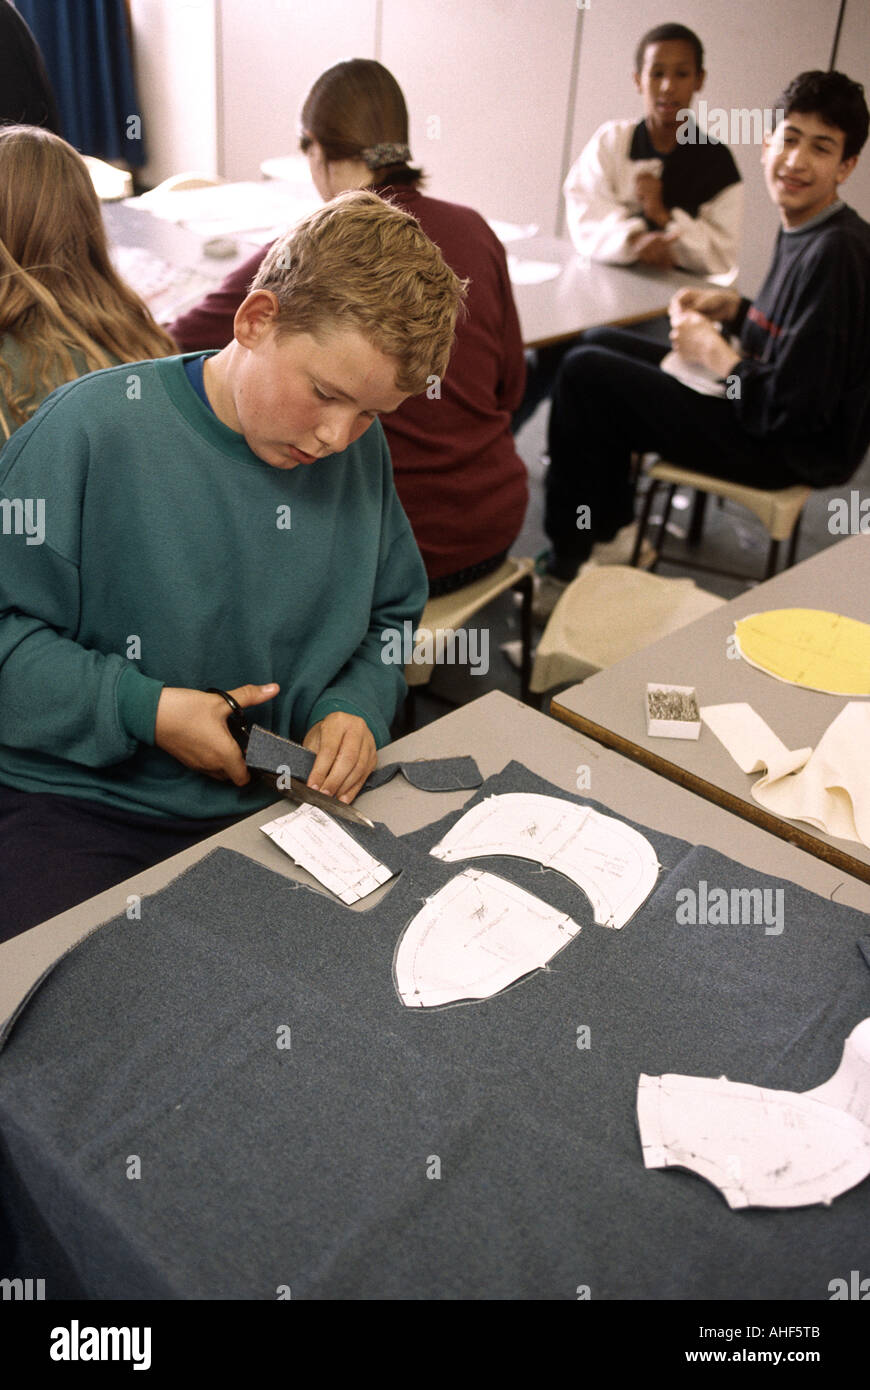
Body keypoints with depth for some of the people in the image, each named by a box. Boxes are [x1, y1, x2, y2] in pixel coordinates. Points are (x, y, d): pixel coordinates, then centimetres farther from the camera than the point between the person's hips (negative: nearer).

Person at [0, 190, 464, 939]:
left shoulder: (360, 447, 3)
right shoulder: (93, 427, -13)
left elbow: (392, 616, 15)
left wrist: (359, 707, -4)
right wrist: (143, 710, -18)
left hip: (287, 797, 4)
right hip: (83, 802, -3)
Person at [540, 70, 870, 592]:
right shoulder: (804, 231, 5)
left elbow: (790, 407, -26)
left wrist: (712, 350, -13)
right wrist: (733, 307, 3)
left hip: (792, 451, -10)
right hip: (768, 413, 10)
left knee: (585, 373, -14)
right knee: (600, 343, 17)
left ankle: (568, 562, 0)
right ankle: (615, 532, 18)